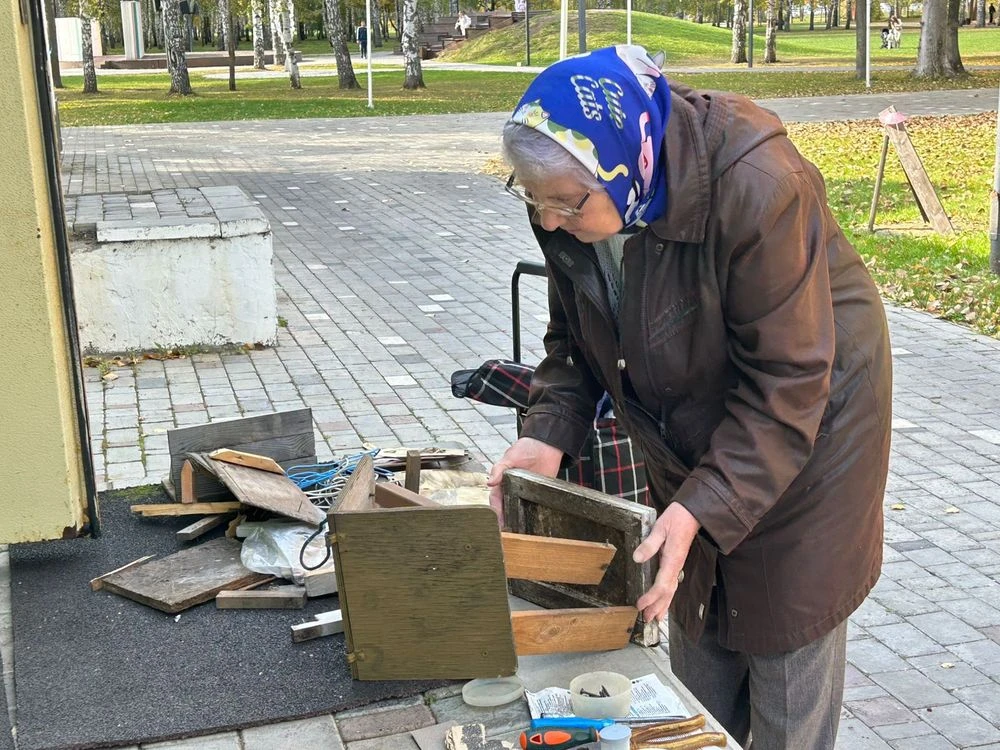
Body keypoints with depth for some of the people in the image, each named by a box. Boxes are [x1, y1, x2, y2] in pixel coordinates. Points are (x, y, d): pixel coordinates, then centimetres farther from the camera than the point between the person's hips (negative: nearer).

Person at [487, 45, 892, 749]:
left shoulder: (757, 187, -36)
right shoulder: (569, 199, -17)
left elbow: (786, 383, -31)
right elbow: (575, 339, -4)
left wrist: (701, 507, -37)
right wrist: (547, 434, -21)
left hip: (808, 418, -5)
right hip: (693, 427, 6)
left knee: (786, 629, 6)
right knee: (695, 618, 18)